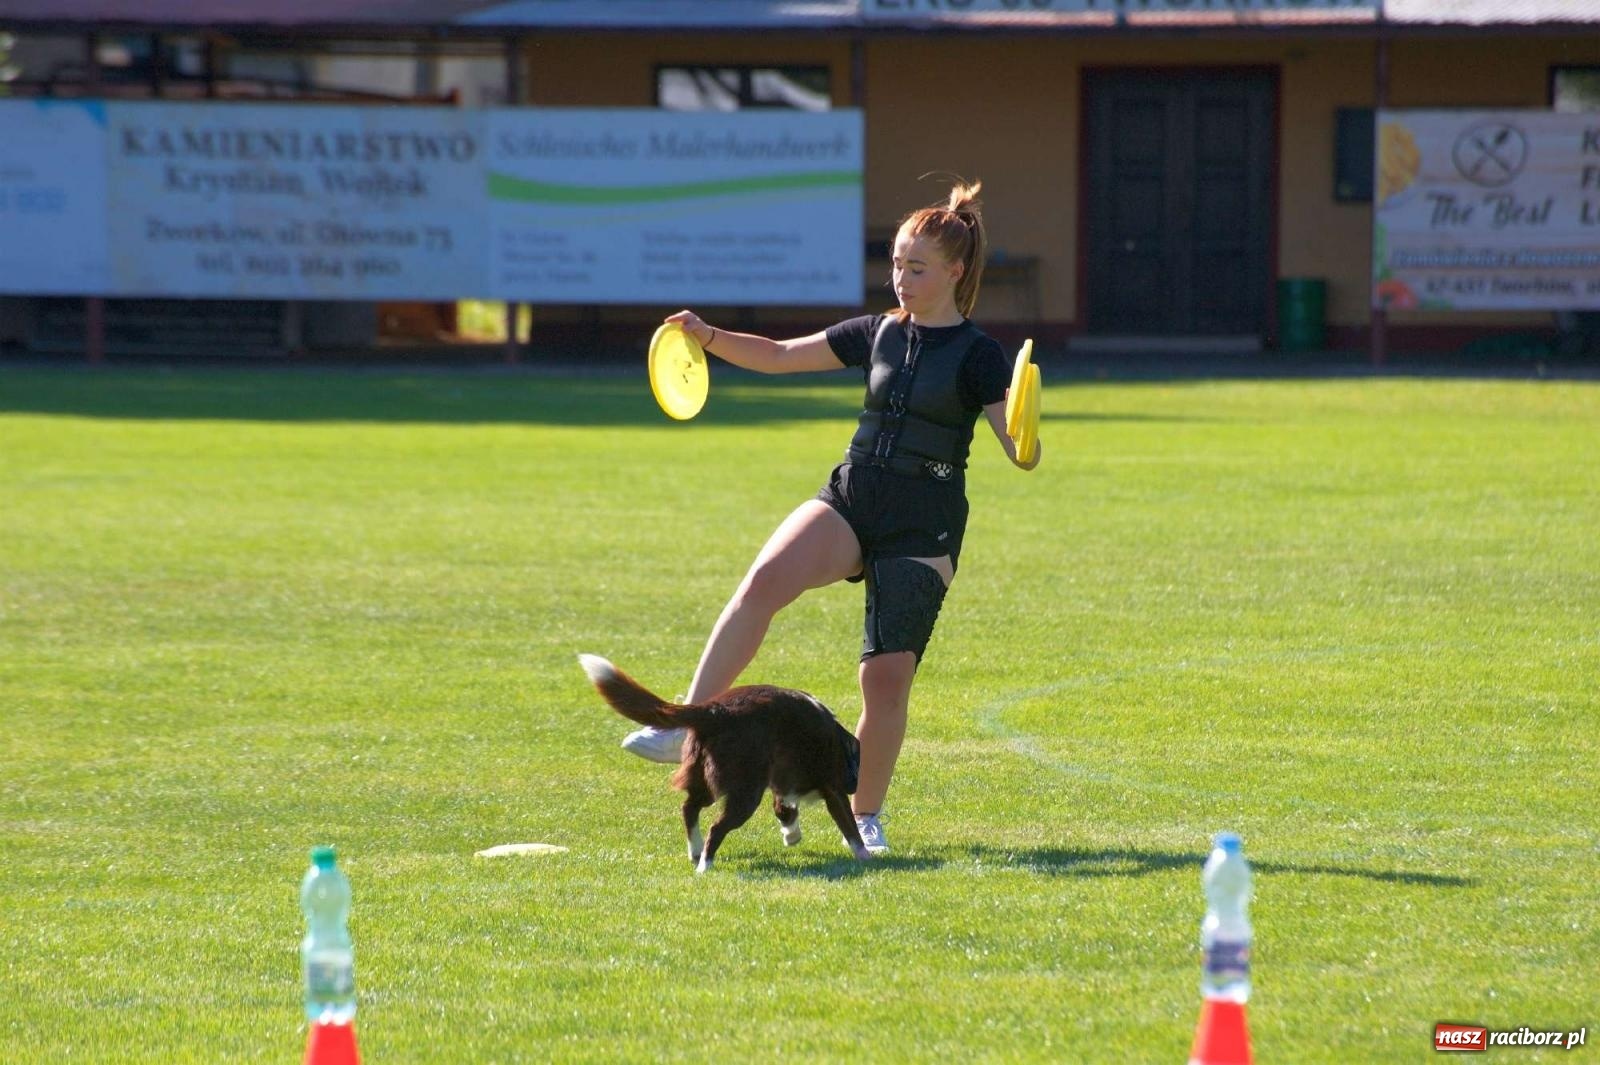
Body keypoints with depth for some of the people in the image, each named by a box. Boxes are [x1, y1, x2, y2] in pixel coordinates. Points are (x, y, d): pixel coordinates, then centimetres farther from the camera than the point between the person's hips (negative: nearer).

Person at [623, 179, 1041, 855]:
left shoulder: (978, 357, -4)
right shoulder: (878, 335, 10)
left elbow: (1022, 455, -11)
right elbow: (779, 356, 16)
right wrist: (709, 337, 2)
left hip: (923, 530, -3)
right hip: (850, 501, 3)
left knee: (886, 677, -8)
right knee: (765, 581, -26)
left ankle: (865, 816, 12)